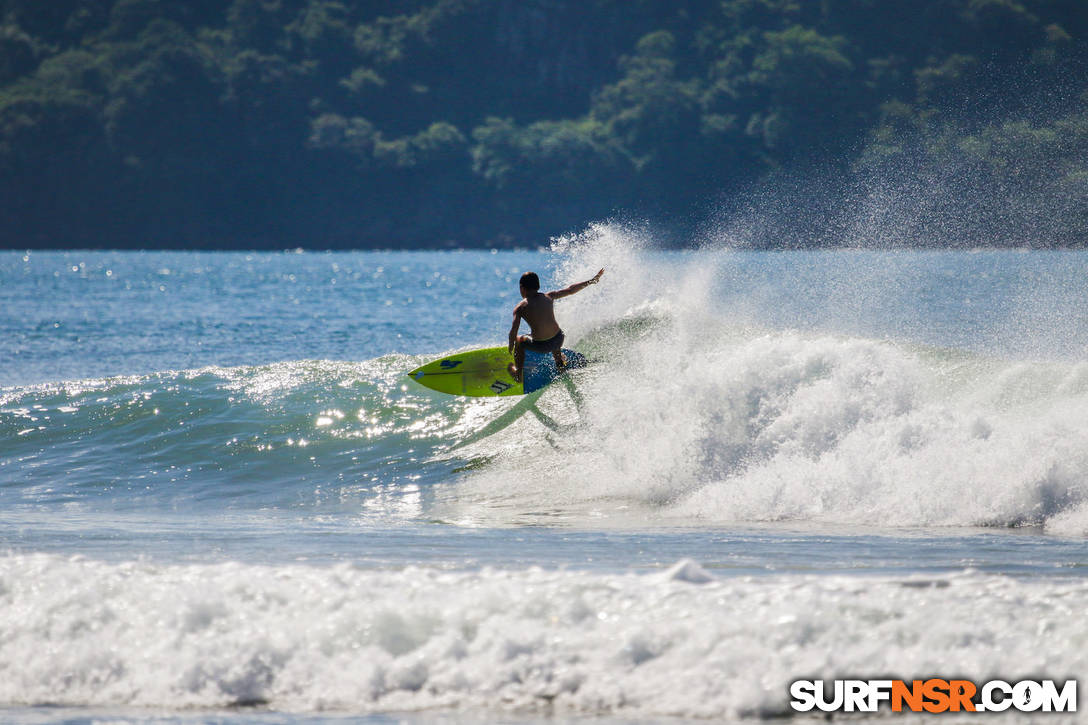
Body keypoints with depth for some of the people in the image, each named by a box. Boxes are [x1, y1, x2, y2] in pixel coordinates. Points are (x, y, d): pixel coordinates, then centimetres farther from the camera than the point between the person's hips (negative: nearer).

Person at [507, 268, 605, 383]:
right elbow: (571, 290, 6)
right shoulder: (548, 297, -2)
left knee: (519, 340, 29)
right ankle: (559, 362, 53)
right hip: (558, 341, 3)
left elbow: (513, 332, -12)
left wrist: (511, 346, 8)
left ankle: (518, 374, 35)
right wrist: (591, 281, 17)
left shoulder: (520, 308, -9)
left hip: (540, 346, -3)